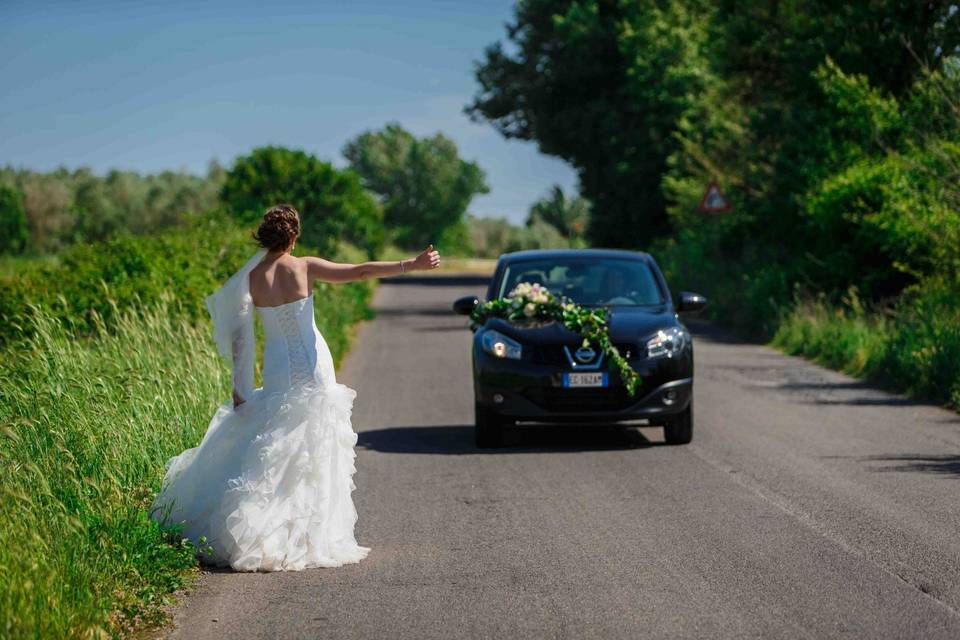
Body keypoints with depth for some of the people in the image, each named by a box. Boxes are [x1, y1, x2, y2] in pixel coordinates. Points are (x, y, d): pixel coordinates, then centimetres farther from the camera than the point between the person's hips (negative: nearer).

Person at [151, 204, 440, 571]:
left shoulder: (250, 278, -3)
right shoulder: (305, 267, -8)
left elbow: (238, 335, -3)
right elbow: (361, 271, -11)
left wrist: (239, 386, 4)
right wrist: (412, 265, -8)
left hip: (278, 369, 2)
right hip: (313, 366, -2)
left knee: (274, 450, 12)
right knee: (315, 449, 4)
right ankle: (312, 534, 3)